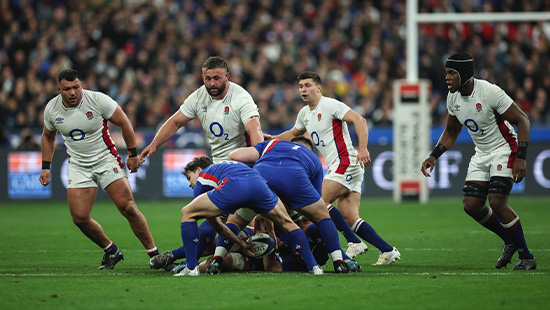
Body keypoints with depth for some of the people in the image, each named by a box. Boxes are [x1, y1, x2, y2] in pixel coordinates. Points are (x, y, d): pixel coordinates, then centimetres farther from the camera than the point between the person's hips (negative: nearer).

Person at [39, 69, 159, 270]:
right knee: (79, 218, -9)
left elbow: (124, 123, -5)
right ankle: (111, 251, 13)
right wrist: (45, 167, 11)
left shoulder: (98, 100, -16)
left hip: (106, 159, -3)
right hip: (78, 166, 3)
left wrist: (133, 154, -3)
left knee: (127, 207, -16)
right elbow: (48, 136, 16)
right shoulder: (51, 109, -4)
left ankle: (154, 254, -6)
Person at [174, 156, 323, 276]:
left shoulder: (201, 181, 32)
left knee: (187, 213, 15)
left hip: (232, 187, -4)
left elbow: (216, 225, 32)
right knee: (287, 223, 28)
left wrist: (242, 243, 39)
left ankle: (192, 268, 9)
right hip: (258, 183, 4)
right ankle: (313, 266, 23)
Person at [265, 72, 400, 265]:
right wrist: (272, 138, 20)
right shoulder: (304, 113, 18)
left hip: (346, 161, -8)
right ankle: (387, 251, 1)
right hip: (338, 167, 8)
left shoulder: (330, 105, -9)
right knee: (350, 219, 0)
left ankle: (354, 242, -12)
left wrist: (363, 148, -30)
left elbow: (359, 120, -19)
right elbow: (293, 133, 36)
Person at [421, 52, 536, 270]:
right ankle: (510, 242, 20)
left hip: (504, 149, -8)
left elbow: (522, 120, -19)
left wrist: (521, 158, -26)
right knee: (471, 205, -2)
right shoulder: (453, 98, -2)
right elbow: (451, 132, 16)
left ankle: (526, 257, -7)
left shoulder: (489, 92, -24)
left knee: (497, 202, -20)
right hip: (482, 154, 8)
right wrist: (434, 156, 4)